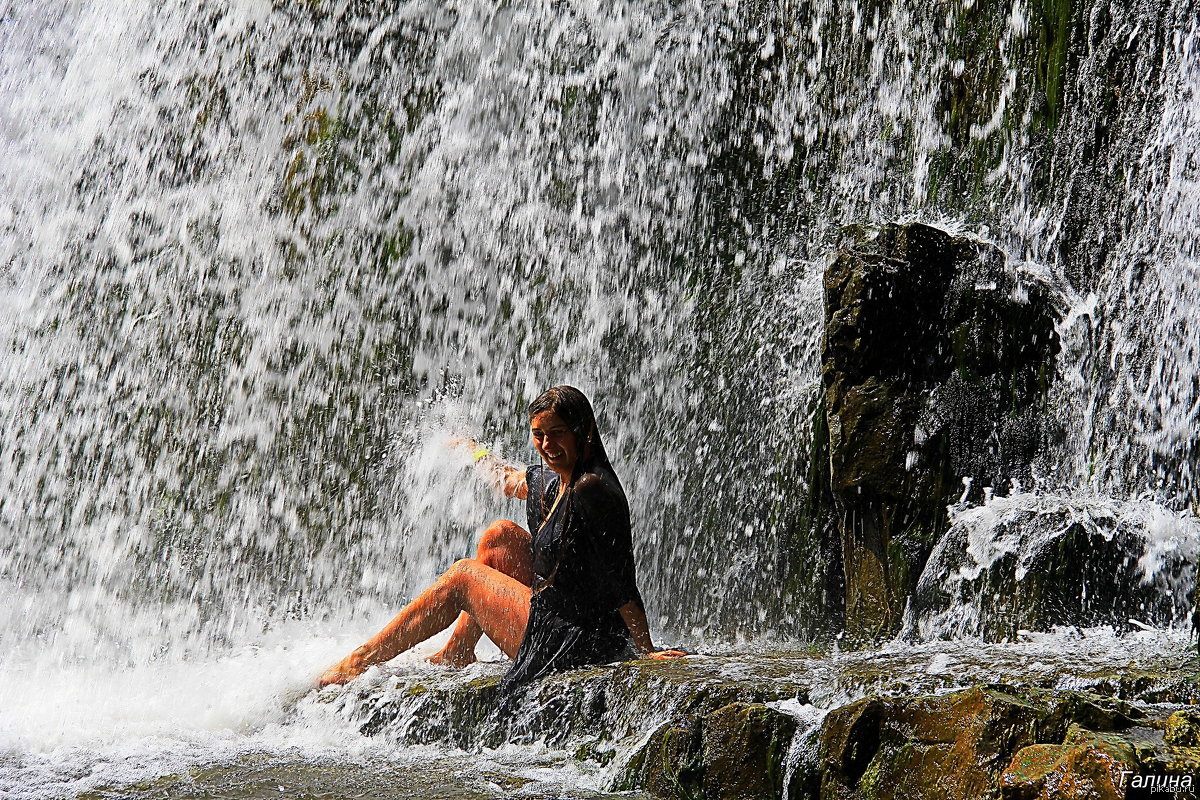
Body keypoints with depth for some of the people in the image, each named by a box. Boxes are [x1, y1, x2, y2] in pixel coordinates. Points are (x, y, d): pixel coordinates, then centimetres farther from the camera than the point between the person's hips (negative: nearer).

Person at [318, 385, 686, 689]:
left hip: (576, 642, -9)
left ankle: (359, 662, 14)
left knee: (463, 575, 2)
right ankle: (457, 652, 21)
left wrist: (647, 650, -22)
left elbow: (620, 579, -23)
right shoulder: (550, 480, 6)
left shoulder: (591, 489, -22)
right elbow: (507, 479, 29)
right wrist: (474, 452, 47)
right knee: (499, 534, 14)